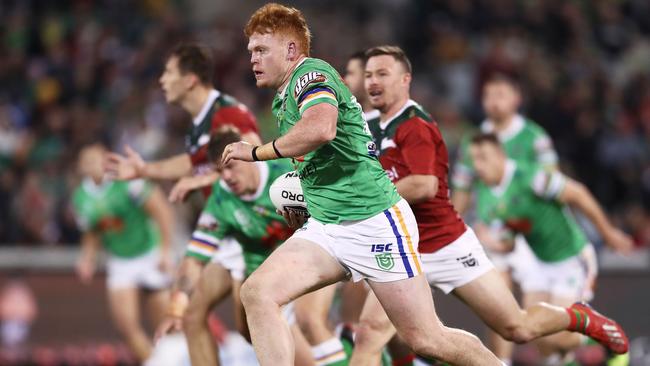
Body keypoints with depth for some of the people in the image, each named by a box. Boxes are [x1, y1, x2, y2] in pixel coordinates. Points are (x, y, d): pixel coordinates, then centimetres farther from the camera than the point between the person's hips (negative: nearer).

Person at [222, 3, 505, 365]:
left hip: (374, 223, -9)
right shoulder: (283, 99, 16)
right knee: (257, 293, -14)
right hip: (324, 227, 9)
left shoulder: (312, 72, -12)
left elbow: (321, 128, -35)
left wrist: (256, 152, -23)